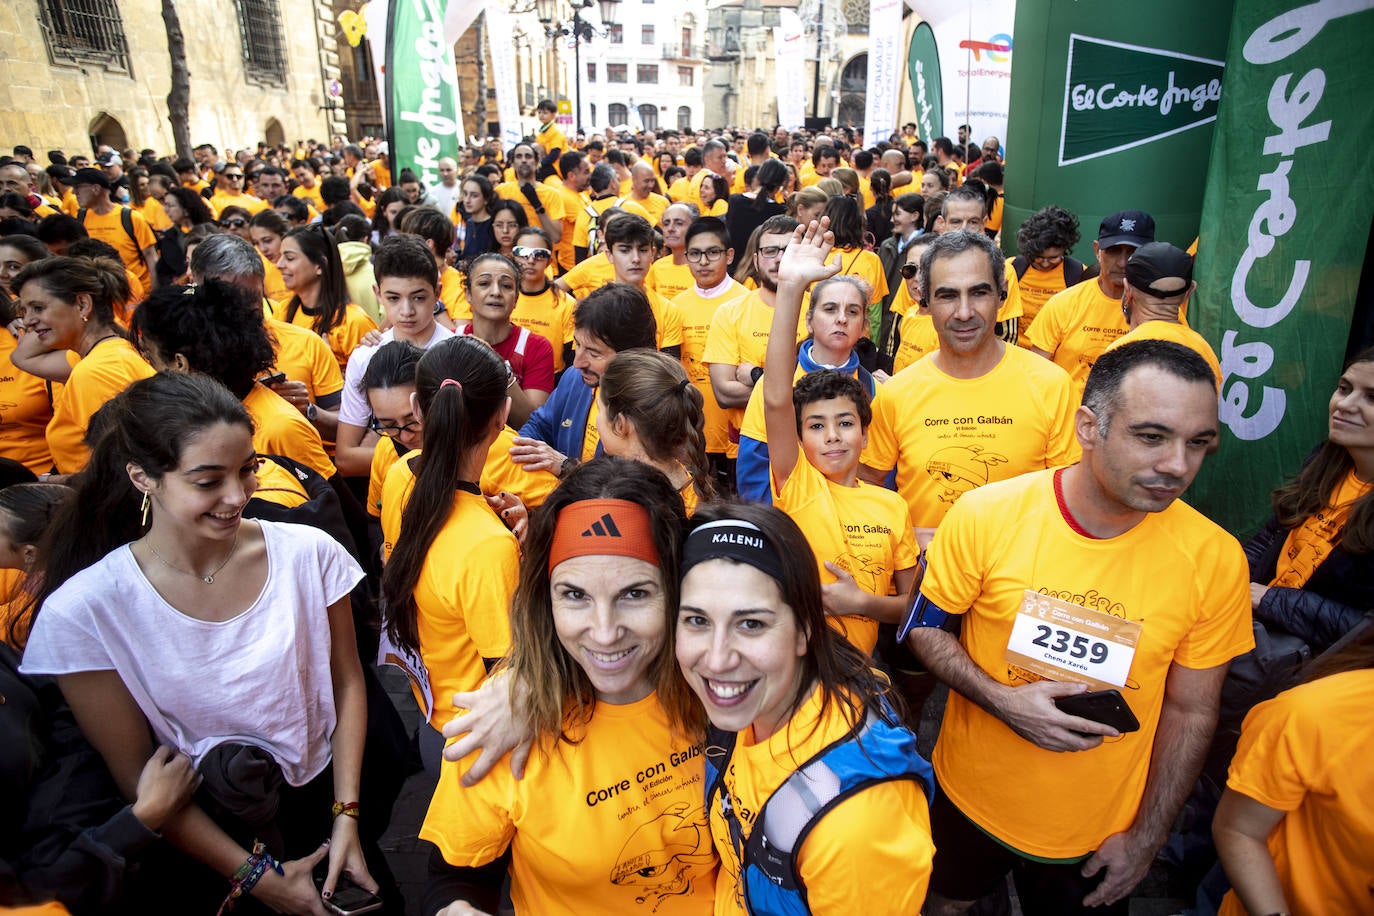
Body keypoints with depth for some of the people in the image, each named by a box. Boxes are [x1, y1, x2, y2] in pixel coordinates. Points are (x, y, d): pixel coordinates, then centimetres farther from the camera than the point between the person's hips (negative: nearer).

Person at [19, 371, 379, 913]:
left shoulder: (309, 554, -15)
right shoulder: (82, 612, -18)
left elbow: (347, 683, -2)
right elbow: (136, 776, -10)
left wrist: (346, 817, -7)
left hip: (323, 794, -2)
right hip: (197, 841, 2)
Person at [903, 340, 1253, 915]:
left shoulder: (1215, 560, -16)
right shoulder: (985, 514, -21)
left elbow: (1190, 712, -6)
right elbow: (923, 627, -8)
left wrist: (1146, 840, -1)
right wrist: (1001, 700, -24)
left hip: (1098, 835, 0)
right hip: (971, 797, 1)